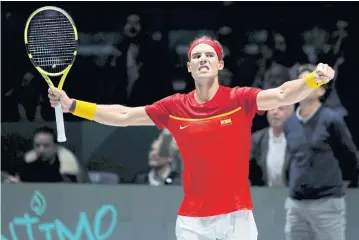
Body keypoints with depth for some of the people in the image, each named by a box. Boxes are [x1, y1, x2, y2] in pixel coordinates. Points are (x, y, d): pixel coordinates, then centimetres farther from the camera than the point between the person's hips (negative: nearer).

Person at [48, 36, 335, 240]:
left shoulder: (240, 99, -6)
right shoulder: (174, 108, 2)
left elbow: (282, 95, -21)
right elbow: (122, 115, 6)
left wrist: (315, 79, -40)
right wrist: (71, 105, 1)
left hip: (236, 215, -2)